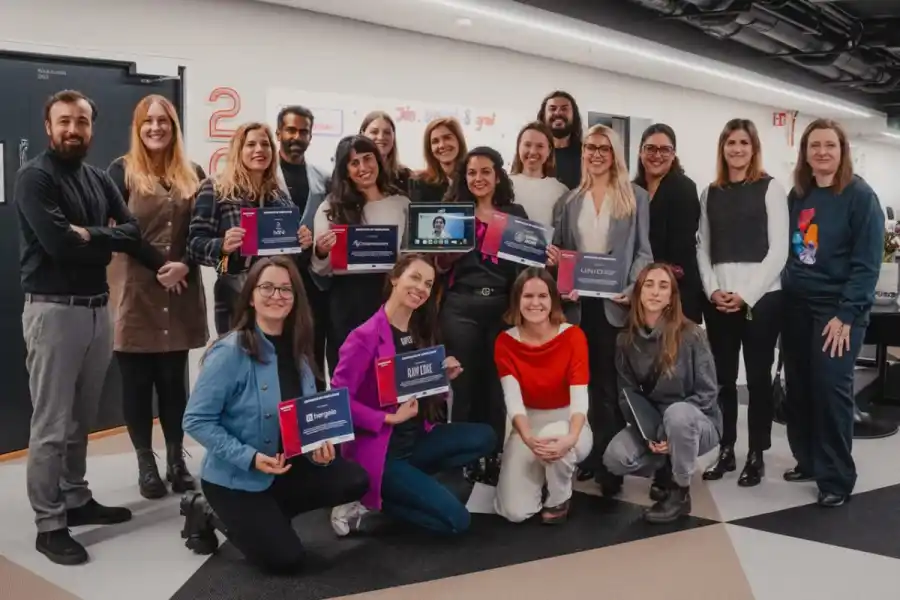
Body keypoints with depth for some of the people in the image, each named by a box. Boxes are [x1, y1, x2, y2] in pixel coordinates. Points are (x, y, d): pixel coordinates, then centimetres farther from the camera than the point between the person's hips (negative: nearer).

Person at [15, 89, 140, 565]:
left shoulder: (98, 179, 13)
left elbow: (135, 233, 3)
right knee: (51, 424, 0)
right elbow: (59, 243, -21)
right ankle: (49, 525, 9)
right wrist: (108, 242, -5)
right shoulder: (35, 177, -7)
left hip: (99, 308, 7)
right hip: (53, 310, -6)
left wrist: (90, 235, -12)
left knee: (82, 417, 16)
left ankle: (77, 500, 29)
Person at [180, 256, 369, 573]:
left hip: (287, 465, 6)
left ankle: (266, 516, 7)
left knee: (354, 481, -10)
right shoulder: (230, 352, -20)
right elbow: (196, 421, -20)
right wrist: (250, 458, -28)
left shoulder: (298, 351, 1)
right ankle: (210, 514, 12)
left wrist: (320, 445, -11)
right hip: (235, 477, -6)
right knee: (286, 559, -11)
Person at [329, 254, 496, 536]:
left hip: (415, 439, 8)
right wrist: (389, 418, -23)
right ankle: (368, 502, 1)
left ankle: (411, 483, 0)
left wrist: (443, 379, -5)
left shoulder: (420, 332, 6)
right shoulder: (366, 336, -19)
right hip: (379, 450, -8)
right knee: (456, 520, -12)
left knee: (484, 437, -4)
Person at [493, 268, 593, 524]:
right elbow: (513, 398, -19)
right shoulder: (505, 342, -8)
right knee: (515, 512, -16)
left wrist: (571, 438, -43)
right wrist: (528, 438, -39)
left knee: (555, 435, -39)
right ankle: (542, 472, 19)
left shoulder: (573, 335, -13)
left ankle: (559, 499, -6)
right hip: (528, 426, 2)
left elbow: (579, 396, -23)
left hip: (568, 424, -1)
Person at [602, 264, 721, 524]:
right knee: (615, 458, -23)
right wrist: (648, 432, -18)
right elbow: (627, 394, -3)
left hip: (695, 422, -3)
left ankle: (680, 492, -13)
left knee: (677, 413, -38)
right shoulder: (627, 339, -6)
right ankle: (666, 469, 11)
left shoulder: (691, 334, -17)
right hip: (650, 422, 3)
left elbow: (707, 393, -15)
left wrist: (670, 430, -23)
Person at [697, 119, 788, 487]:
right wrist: (712, 290, -5)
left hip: (761, 297, -3)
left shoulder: (770, 188, 1)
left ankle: (756, 455, 15)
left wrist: (747, 294, -13)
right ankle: (726, 450, 19)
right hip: (718, 299, 3)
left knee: (758, 376, 4)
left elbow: (778, 249, -5)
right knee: (722, 377, 7)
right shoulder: (711, 193, 12)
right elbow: (703, 248, 11)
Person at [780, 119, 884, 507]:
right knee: (798, 387, 9)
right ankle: (808, 461, 24)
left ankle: (836, 478, 6)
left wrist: (846, 314, -17)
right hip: (796, 307, 5)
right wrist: (786, 290, 6)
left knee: (831, 389, -6)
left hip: (838, 309, -5)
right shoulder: (797, 196, 9)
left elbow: (866, 263, -11)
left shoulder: (860, 196, -7)